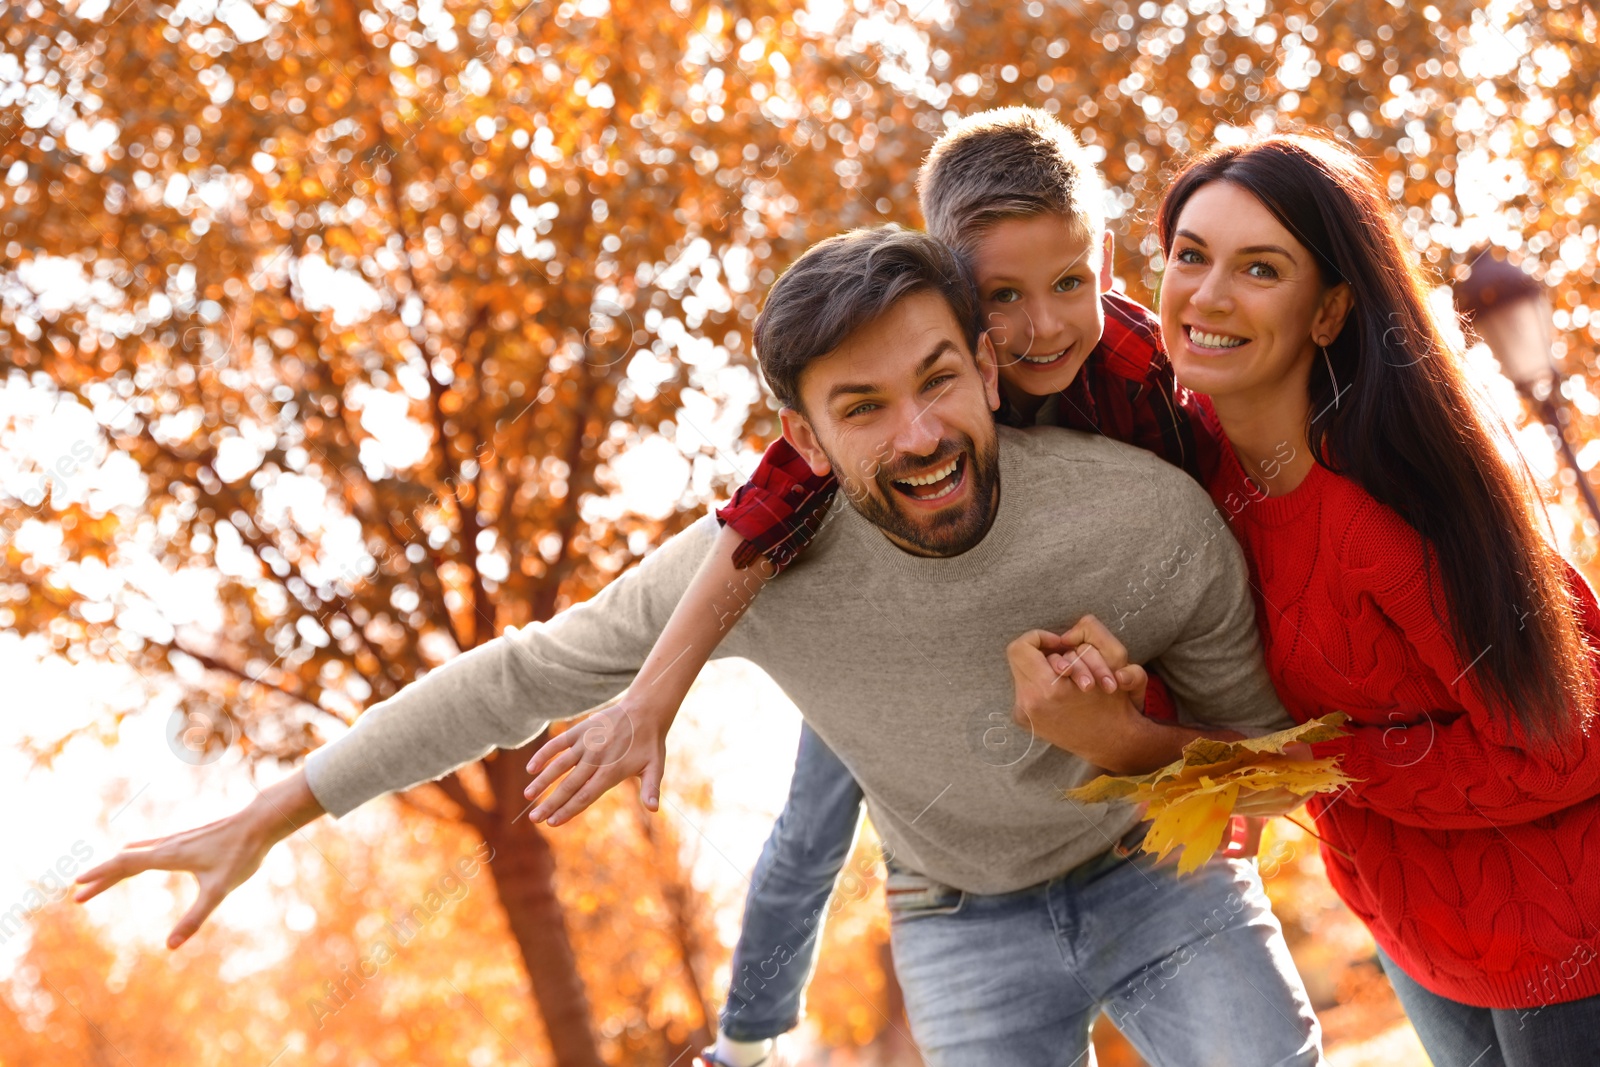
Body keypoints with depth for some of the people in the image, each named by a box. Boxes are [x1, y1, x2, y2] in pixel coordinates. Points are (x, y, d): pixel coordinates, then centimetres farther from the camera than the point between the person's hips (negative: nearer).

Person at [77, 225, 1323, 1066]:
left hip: (1158, 871, 0)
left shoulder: (1154, 514, -28)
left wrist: (1120, 738, -34)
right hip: (964, 925, 0)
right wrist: (266, 818, -8)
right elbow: (531, 673, -12)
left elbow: (1263, 766, -11)